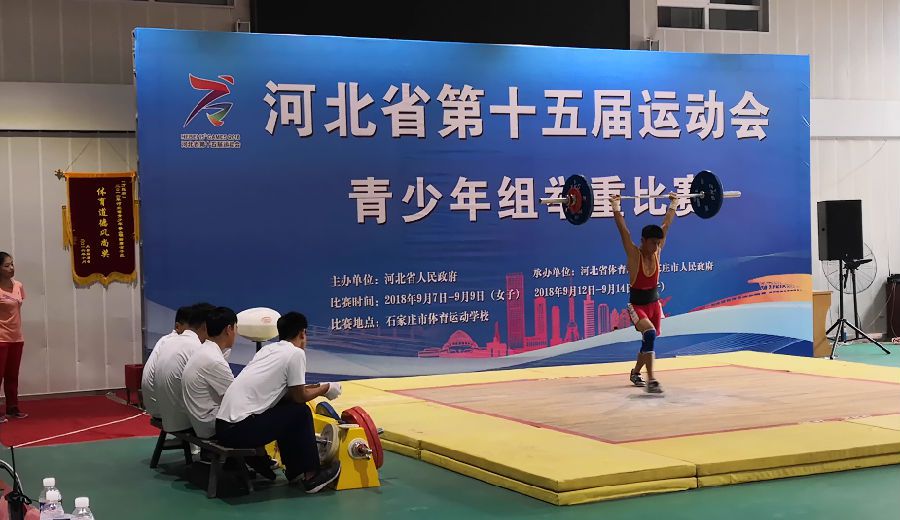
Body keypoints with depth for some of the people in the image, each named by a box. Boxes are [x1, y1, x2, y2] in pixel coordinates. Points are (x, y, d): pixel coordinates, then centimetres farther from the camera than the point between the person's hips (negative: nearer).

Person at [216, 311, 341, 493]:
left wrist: (317, 387, 33)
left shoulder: (268, 349, 19)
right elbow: (299, 396, 2)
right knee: (301, 413, 7)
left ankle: (294, 471, 29)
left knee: (287, 411, 24)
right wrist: (325, 389, 19)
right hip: (241, 430, -8)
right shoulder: (295, 353, -4)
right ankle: (311, 475, 13)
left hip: (221, 425, 8)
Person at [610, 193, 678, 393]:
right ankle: (651, 380, -29)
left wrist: (673, 204, 10)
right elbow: (623, 230, -24)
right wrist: (616, 207, -29)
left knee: (649, 340, 15)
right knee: (650, 334, -29)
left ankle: (635, 373, 40)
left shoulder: (656, 251, -4)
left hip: (654, 303, 6)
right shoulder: (634, 254, -16)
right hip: (637, 305, -6)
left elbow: (666, 225, 4)